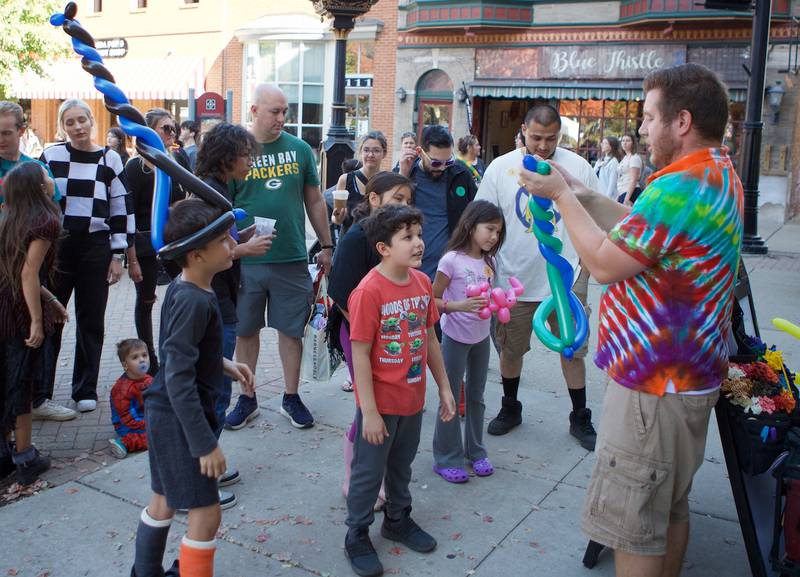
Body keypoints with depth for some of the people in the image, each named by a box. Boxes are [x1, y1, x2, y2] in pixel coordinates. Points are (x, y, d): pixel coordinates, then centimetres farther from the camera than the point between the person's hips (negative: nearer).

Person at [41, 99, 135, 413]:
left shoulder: (110, 159, 3)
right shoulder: (50, 156, 3)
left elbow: (122, 209, 4)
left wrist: (118, 256, 0)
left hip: (95, 249, 0)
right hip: (55, 247, 0)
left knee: (91, 321, 7)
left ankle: (86, 389, 20)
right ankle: (38, 392, 14)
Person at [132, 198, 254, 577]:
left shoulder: (181, 290, 3)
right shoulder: (193, 302, -26)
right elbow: (178, 380, -28)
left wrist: (224, 366, 7)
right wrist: (206, 444, -24)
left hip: (168, 415, 10)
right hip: (180, 417, -10)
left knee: (164, 500, 24)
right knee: (206, 512, -1)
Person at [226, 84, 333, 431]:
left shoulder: (300, 149, 4)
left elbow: (314, 201, 11)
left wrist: (326, 246, 11)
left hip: (292, 259, 1)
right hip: (245, 261, -1)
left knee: (291, 330, 9)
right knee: (245, 330, 11)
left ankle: (291, 398, 24)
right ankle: (247, 398, 27)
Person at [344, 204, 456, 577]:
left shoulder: (422, 283, -2)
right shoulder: (369, 291, -22)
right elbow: (360, 354, -20)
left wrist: (444, 387, 10)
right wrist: (369, 411, -19)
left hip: (413, 398, 6)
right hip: (380, 403, -6)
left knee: (402, 466, 24)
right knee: (368, 472, 11)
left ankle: (398, 520, 45)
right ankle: (357, 537, 30)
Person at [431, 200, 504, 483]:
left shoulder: (489, 261, 3)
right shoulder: (451, 260, -16)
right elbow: (434, 300, -15)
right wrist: (460, 306, -29)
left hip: (481, 336, 6)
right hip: (456, 337, -6)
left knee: (476, 396, 17)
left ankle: (475, 451, 31)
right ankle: (447, 458, 16)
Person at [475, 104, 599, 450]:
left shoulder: (578, 167, -2)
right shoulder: (500, 167, -1)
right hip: (514, 278, 1)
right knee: (510, 348, 14)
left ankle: (580, 418, 25)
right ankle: (510, 409, 34)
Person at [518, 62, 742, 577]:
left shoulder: (681, 185, -24)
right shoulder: (721, 176, 10)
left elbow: (605, 264, -21)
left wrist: (562, 196, -10)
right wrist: (585, 194, 12)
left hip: (653, 387, -10)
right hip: (691, 376, 10)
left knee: (633, 528, 3)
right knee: (671, 509, 23)